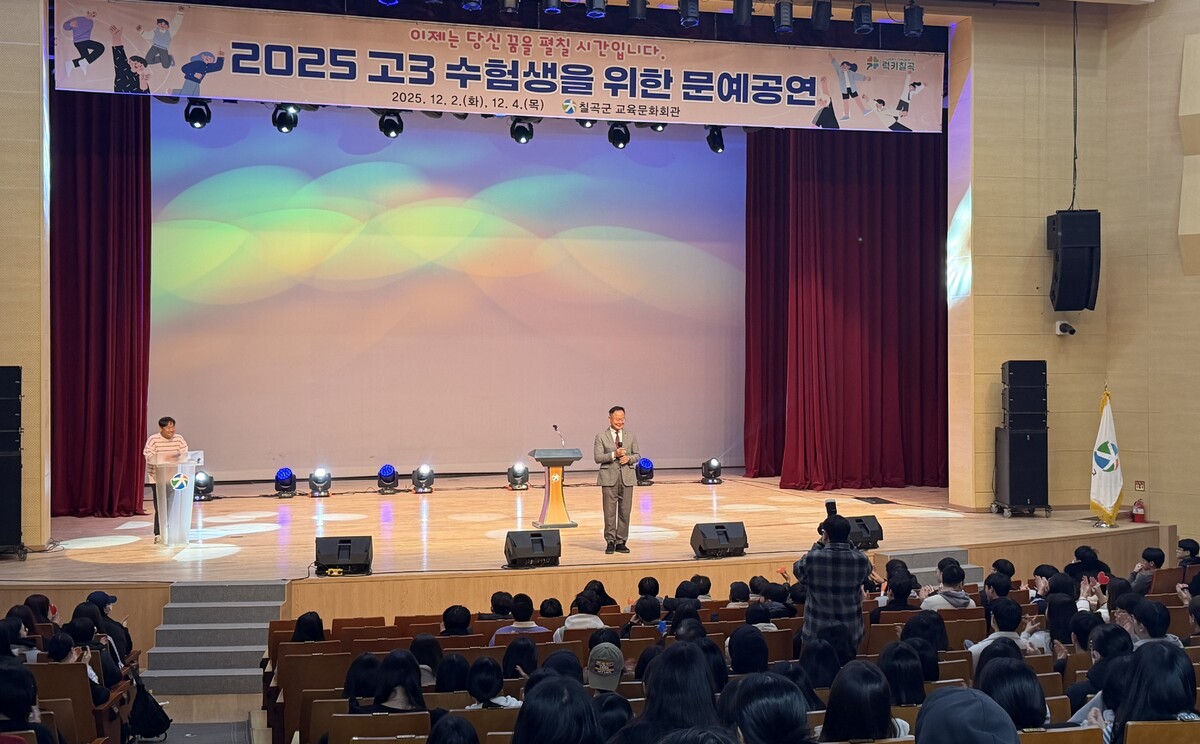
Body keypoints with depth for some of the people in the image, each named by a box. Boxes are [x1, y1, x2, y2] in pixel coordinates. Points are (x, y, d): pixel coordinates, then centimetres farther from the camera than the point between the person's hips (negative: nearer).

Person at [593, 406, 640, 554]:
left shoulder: (631, 436, 12)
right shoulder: (601, 437, 2)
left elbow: (637, 455, 12)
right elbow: (598, 458, -5)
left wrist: (629, 458, -9)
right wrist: (614, 455, -18)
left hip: (627, 477, 3)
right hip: (609, 478, -3)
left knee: (625, 511, 3)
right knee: (609, 512, -1)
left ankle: (621, 542, 11)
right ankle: (610, 542, 7)